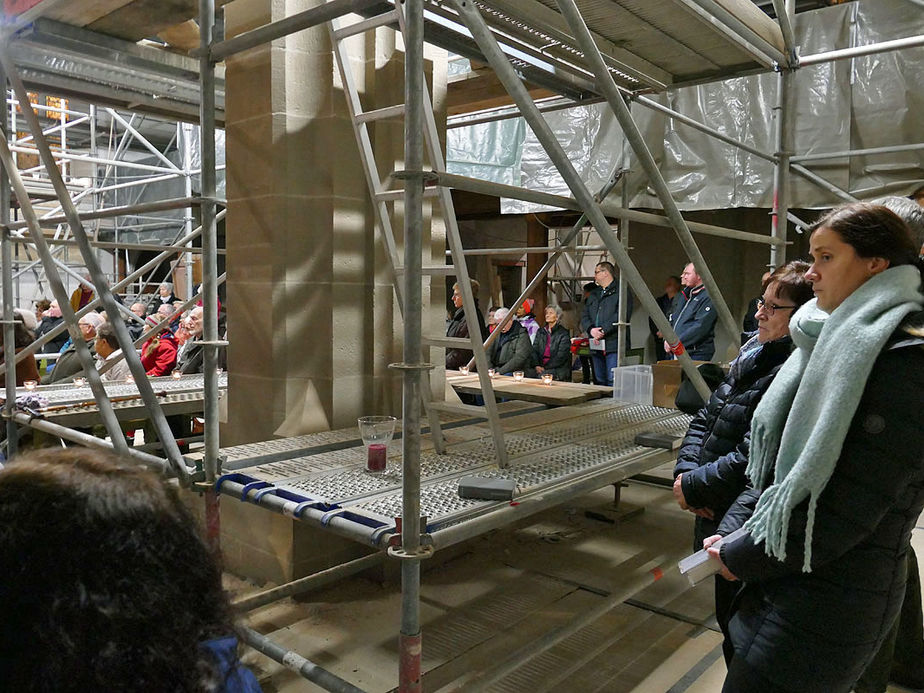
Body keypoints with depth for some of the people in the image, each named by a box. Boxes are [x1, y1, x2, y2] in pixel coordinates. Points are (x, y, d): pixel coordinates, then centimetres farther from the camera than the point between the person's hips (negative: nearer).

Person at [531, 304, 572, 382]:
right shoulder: (540, 331, 18)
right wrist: (536, 366, -10)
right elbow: (534, 350, 9)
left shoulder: (563, 333, 0)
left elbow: (561, 356, -8)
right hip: (540, 368, 4)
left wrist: (545, 367, -16)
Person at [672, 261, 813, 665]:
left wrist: (693, 487, -14)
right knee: (728, 617, 24)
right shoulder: (755, 352, 5)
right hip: (719, 516, 9)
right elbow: (707, 416, 9)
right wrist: (685, 471, -4)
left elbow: (752, 459, -26)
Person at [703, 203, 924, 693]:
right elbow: (776, 462, 11)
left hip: (829, 605, -8)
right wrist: (730, 531, 1)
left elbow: (843, 510, -23)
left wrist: (741, 557, -11)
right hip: (783, 583, 8)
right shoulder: (837, 343, 10)